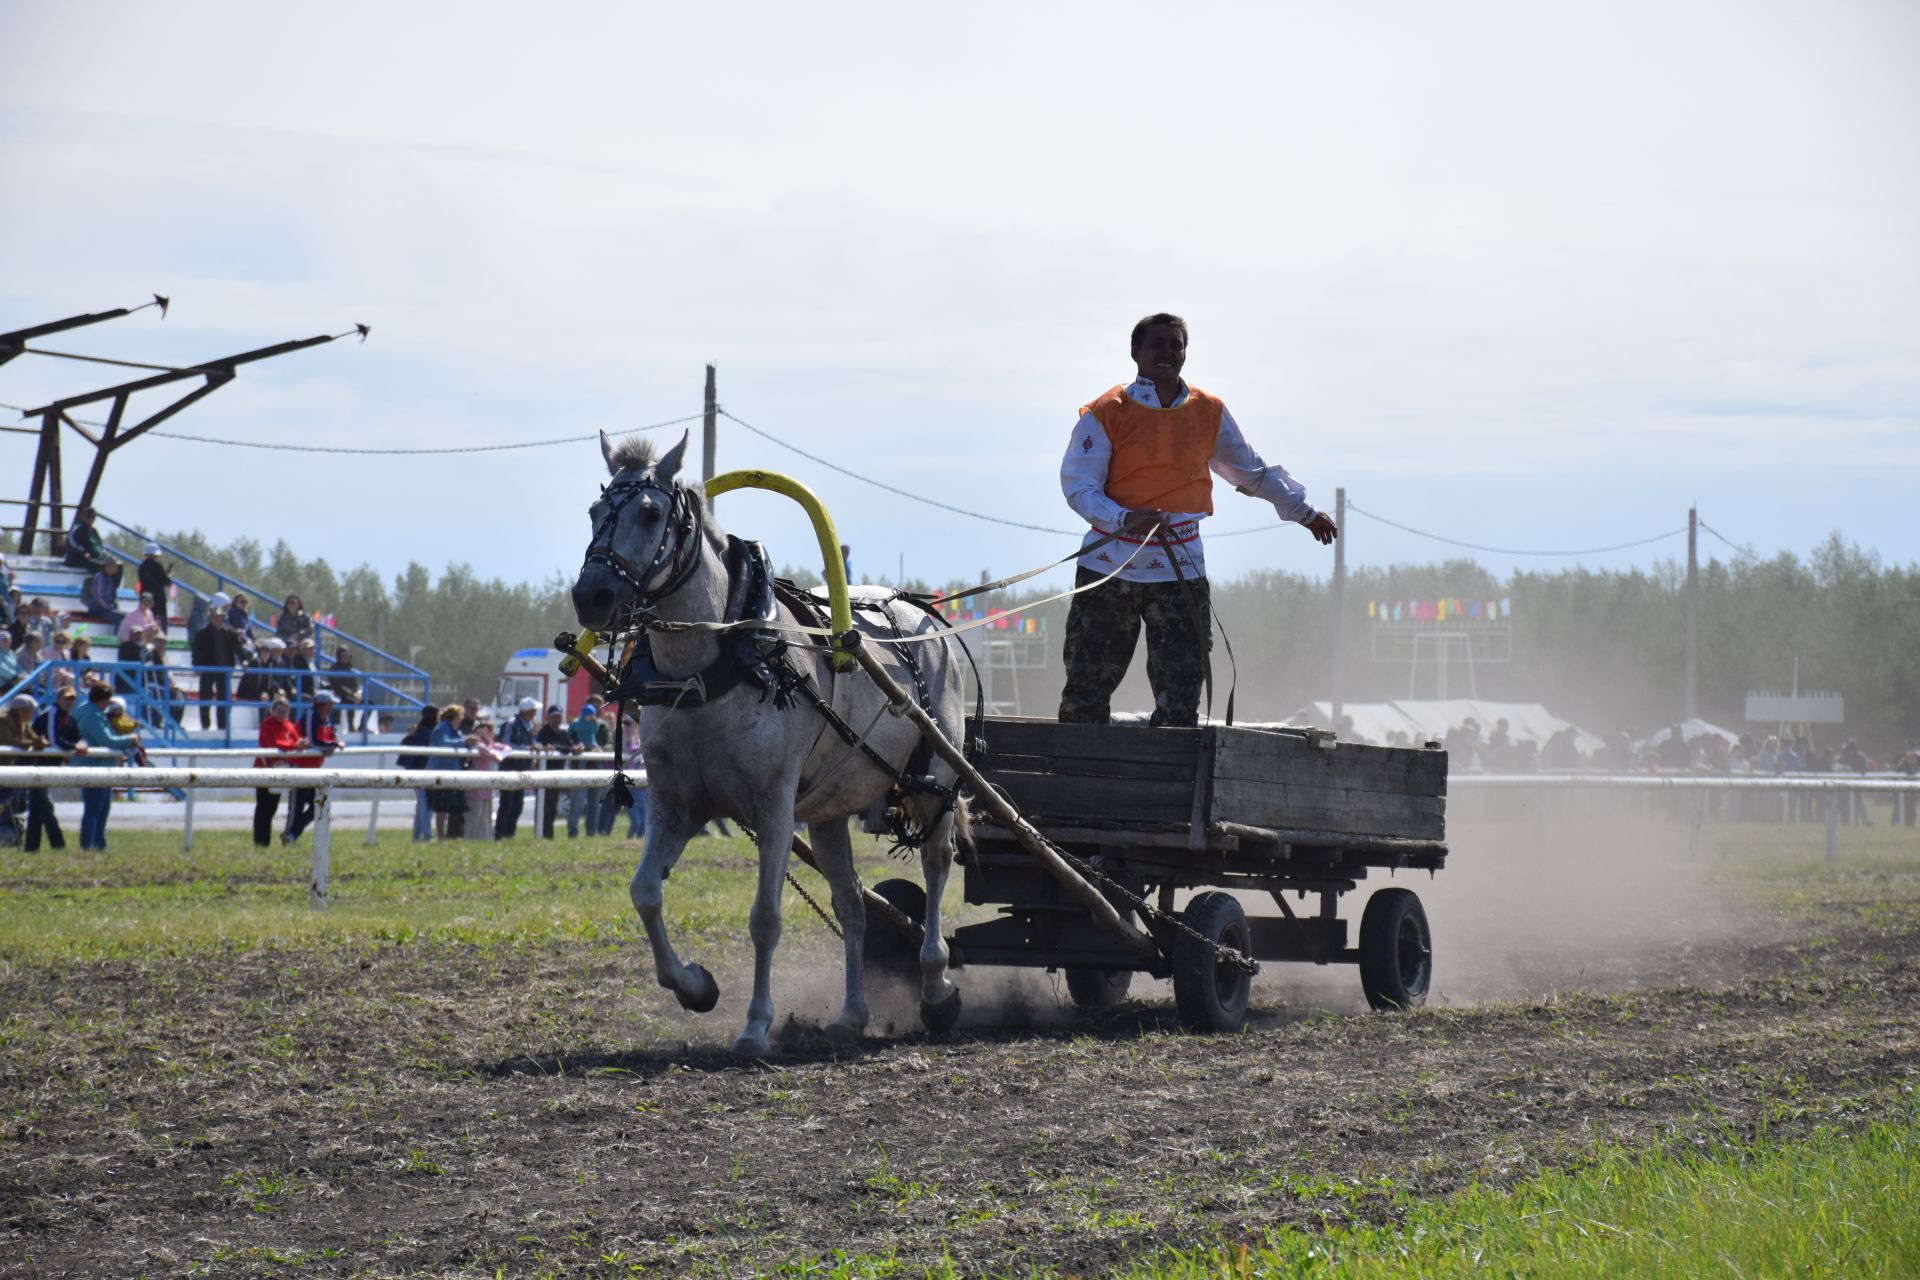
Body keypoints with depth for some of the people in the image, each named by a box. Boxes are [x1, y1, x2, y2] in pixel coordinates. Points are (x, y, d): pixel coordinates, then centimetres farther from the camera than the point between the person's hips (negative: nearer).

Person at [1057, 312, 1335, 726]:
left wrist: (1305, 513, 28)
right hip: (1110, 568, -2)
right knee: (1087, 691, 1)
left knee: (1180, 701, -1)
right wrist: (1126, 519, -25)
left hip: (1180, 571, 2)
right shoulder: (1106, 413, -2)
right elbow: (1078, 486, -8)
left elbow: (1252, 472, 23)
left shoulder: (1209, 413, 8)